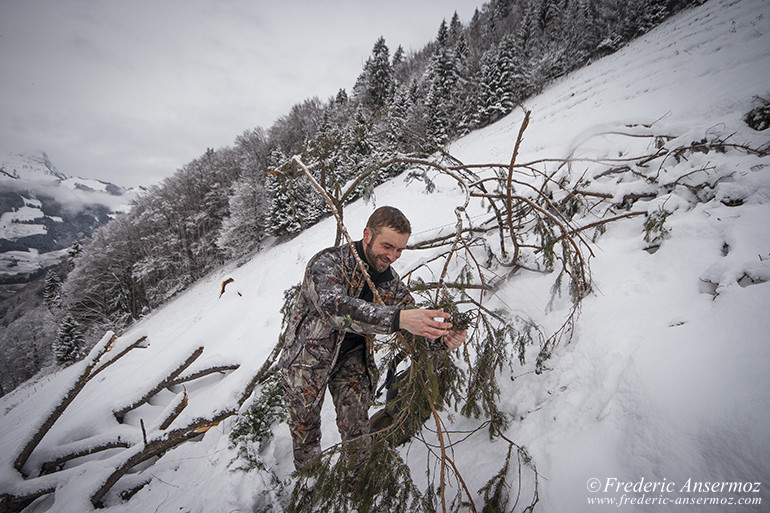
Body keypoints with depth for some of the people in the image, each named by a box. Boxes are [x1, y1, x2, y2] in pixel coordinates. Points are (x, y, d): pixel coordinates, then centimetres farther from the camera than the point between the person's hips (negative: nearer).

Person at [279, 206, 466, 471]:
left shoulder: (390, 280, -11)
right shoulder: (327, 263, -30)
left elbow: (415, 323, -10)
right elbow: (335, 305, -49)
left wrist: (444, 336, -33)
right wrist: (397, 318, -61)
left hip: (352, 357, 3)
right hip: (309, 357, -2)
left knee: (357, 431, 4)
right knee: (305, 425, 17)